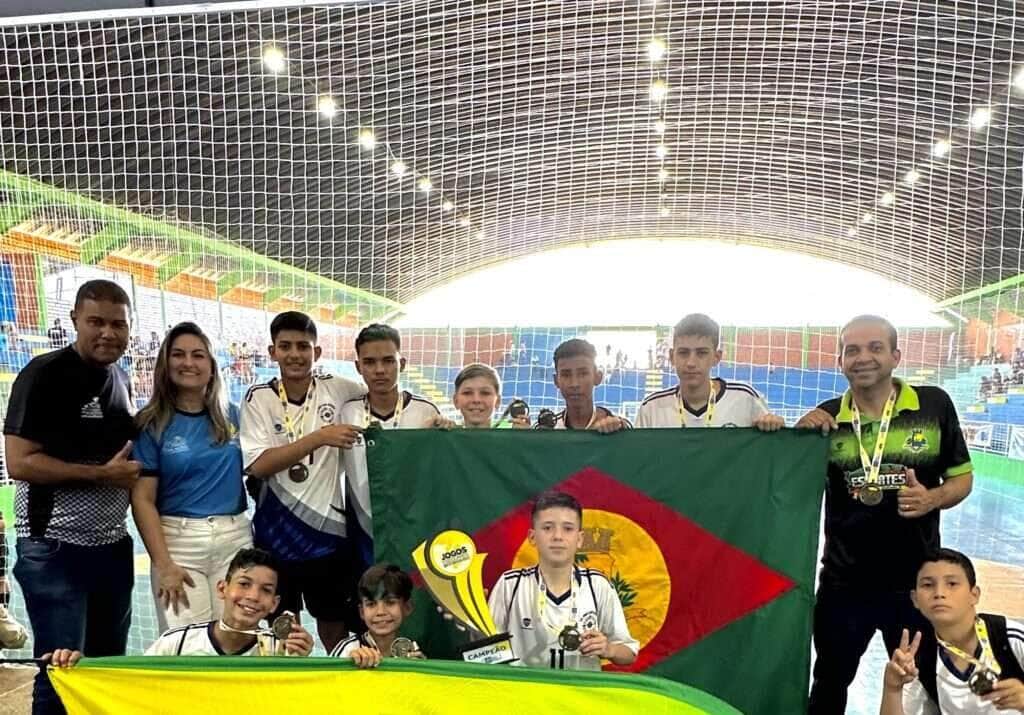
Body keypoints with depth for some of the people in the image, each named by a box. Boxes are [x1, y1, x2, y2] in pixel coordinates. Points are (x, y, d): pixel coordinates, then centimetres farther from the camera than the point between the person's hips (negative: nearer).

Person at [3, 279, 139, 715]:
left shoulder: (121, 380, 10)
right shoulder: (44, 374, -11)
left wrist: (135, 469, 3)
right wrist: (103, 474, -17)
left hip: (113, 546, 7)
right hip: (56, 550, -6)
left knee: (110, 671, 15)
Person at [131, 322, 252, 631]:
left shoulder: (232, 416, 7)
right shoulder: (152, 424, -1)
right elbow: (142, 499, -4)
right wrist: (164, 565, -11)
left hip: (236, 538, 2)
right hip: (179, 541, -2)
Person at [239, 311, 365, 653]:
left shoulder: (336, 389, -2)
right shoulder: (260, 398, -6)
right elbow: (258, 465, -15)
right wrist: (319, 438, -24)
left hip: (328, 528, 1)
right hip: (277, 532, -1)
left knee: (335, 621, 16)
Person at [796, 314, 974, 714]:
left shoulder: (934, 405, -8)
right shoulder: (825, 418, -6)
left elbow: (962, 477, 1)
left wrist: (932, 498, -19)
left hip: (916, 581, 0)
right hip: (843, 583, 1)